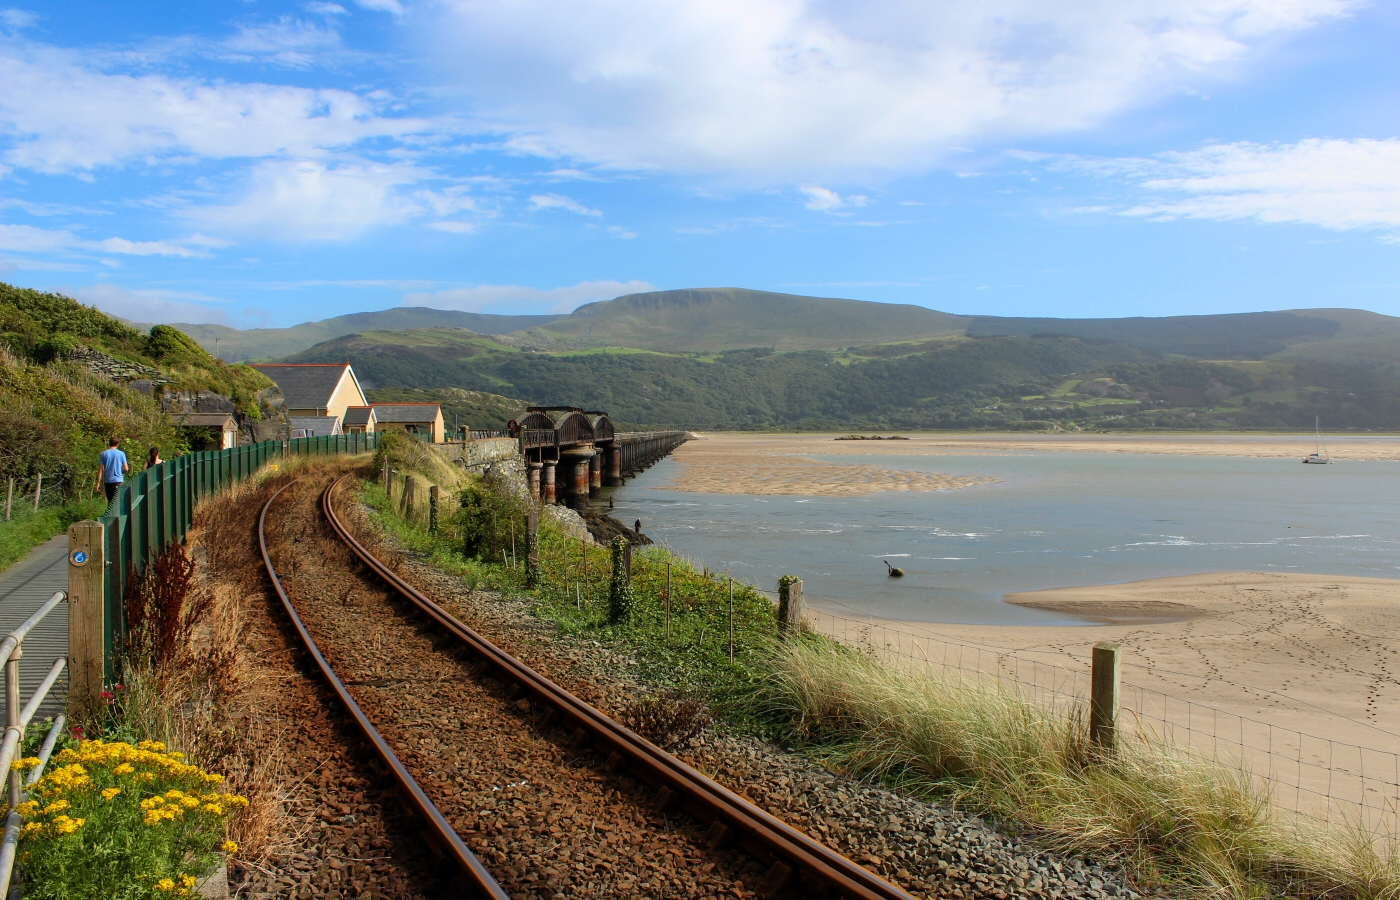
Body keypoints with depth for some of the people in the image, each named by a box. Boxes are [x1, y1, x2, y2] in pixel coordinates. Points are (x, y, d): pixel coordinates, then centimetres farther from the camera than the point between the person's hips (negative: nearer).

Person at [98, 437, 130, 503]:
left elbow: (101, 469, 0)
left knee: (110, 501, 13)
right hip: (118, 480, -3)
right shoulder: (121, 454, -2)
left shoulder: (104, 454, 3)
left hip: (107, 481, 3)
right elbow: (126, 469, -4)